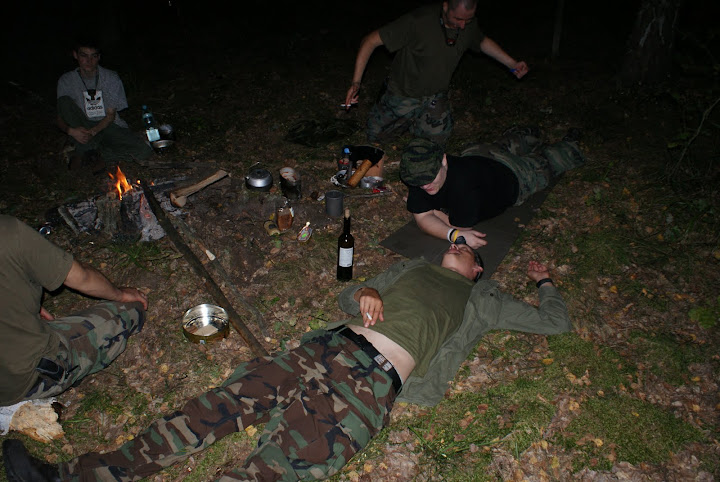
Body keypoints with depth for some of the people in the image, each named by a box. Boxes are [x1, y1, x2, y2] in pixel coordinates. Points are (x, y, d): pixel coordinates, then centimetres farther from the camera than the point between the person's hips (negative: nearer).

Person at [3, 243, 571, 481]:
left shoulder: (481, 300, 21)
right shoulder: (412, 268, 30)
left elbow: (555, 321, 25)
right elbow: (347, 295, 27)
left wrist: (545, 281, 41)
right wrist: (367, 292, 5)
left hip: (373, 383, -5)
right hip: (330, 348, 5)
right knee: (220, 404, -9)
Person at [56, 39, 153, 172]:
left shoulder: (111, 78, -5)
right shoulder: (67, 80, -2)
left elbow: (111, 115, -7)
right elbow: (60, 119, -3)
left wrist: (94, 131, -26)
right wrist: (71, 130, -27)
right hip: (82, 128, 1)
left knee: (145, 150, -26)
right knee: (64, 101, -26)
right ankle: (86, 150, -27)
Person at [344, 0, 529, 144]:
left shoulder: (468, 25, -13)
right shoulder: (418, 21, -32)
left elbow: (483, 42, 12)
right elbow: (371, 41, -29)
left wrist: (512, 64, 6)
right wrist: (356, 83, -35)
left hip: (435, 97, 3)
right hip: (404, 93, -3)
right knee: (375, 136, 3)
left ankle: (416, 121, 24)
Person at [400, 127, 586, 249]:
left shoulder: (464, 182, -53)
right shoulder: (421, 175, -35)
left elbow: (461, 225, -42)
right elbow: (422, 218, -32)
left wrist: (432, 209, -31)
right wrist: (454, 234, -49)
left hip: (513, 173, -4)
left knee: (543, 163, 26)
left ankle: (569, 144, 54)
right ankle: (528, 136, 63)